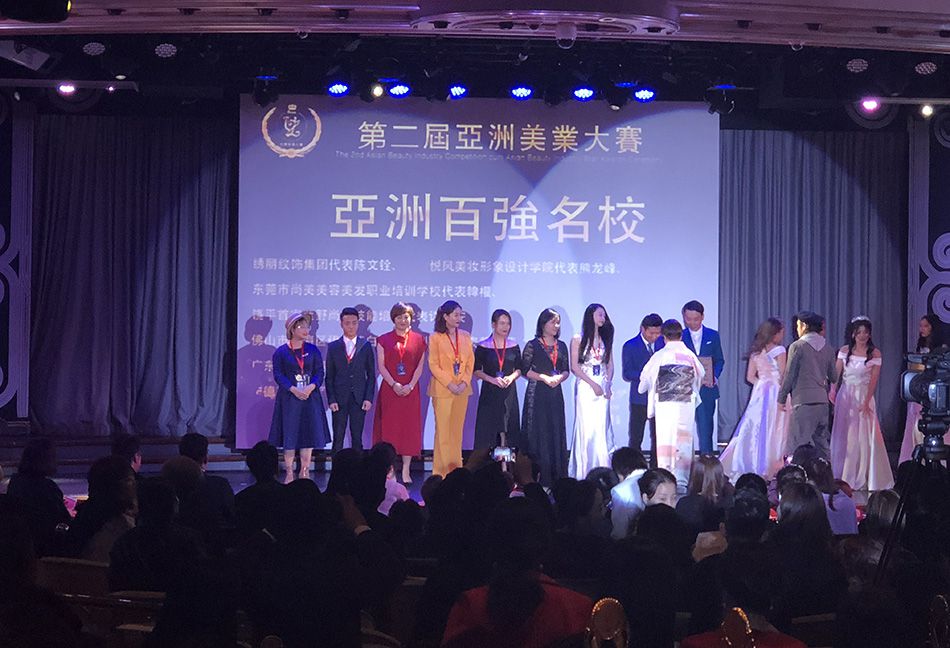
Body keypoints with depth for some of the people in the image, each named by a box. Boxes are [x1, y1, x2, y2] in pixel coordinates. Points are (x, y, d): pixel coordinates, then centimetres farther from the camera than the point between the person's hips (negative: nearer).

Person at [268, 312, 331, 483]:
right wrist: (293, 389, -18)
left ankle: (304, 472, 9)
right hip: (289, 397, -3)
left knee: (309, 433, 1)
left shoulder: (313, 350, 8)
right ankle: (289, 473, 4)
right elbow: (278, 374, -5)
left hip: (310, 397, 3)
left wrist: (311, 387, -15)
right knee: (289, 435, -3)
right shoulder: (281, 352, 0)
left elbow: (320, 372, 3)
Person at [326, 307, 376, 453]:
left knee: (357, 439, 3)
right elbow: (329, 376, 5)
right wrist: (331, 400, -4)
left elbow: (371, 375, 7)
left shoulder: (366, 346, 6)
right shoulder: (333, 347, 6)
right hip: (339, 399, 0)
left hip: (359, 399, 0)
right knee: (338, 439, -1)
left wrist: (369, 398, -3)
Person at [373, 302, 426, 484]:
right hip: (389, 390, -1)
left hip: (411, 391, 1)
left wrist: (410, 385, -10)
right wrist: (394, 384, -13)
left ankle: (406, 471, 3)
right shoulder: (384, 340, 6)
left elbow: (420, 366, 3)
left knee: (410, 428, -1)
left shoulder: (418, 340, 8)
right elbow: (381, 366, -1)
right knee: (389, 427, -3)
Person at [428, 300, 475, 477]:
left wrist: (465, 382, -6)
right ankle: (441, 471, 1)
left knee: (457, 430, 7)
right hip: (442, 389, -4)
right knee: (442, 430, -3)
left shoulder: (465, 337, 10)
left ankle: (456, 468, 13)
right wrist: (449, 384, -13)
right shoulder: (435, 338, -2)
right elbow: (433, 365, -6)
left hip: (462, 389, 4)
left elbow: (471, 362, 9)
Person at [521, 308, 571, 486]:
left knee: (556, 433, 2)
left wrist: (559, 377, -5)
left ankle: (556, 477, 6)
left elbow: (566, 371, 15)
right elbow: (525, 370, -4)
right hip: (537, 394, -5)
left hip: (555, 394, 5)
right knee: (538, 434, -5)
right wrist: (544, 377, -13)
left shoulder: (561, 346, 13)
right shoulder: (533, 346, -1)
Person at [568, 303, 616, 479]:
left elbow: (610, 365, 13)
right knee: (586, 428, -6)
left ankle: (601, 470, 2)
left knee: (601, 428, -1)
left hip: (603, 387, 3)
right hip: (585, 386, -3)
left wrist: (608, 384, -4)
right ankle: (583, 470, -2)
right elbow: (574, 367, -3)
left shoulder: (605, 339, 14)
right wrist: (593, 384, -10)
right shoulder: (578, 340, 2)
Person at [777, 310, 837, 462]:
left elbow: (789, 374, -6)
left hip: (803, 400, -6)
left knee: (797, 443, -5)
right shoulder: (827, 348, 10)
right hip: (822, 400, 6)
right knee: (822, 441, 13)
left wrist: (781, 398, 1)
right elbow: (833, 376, 13)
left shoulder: (797, 346, -7)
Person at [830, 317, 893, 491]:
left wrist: (867, 401, -15)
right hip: (845, 396, 2)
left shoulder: (875, 353, -1)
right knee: (843, 436, 5)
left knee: (863, 436, -2)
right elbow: (836, 374, 2)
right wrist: (833, 391, -15)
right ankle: (843, 478, 15)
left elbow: (874, 379, -6)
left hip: (864, 396, -2)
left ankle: (862, 479, 9)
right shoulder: (844, 351, 5)